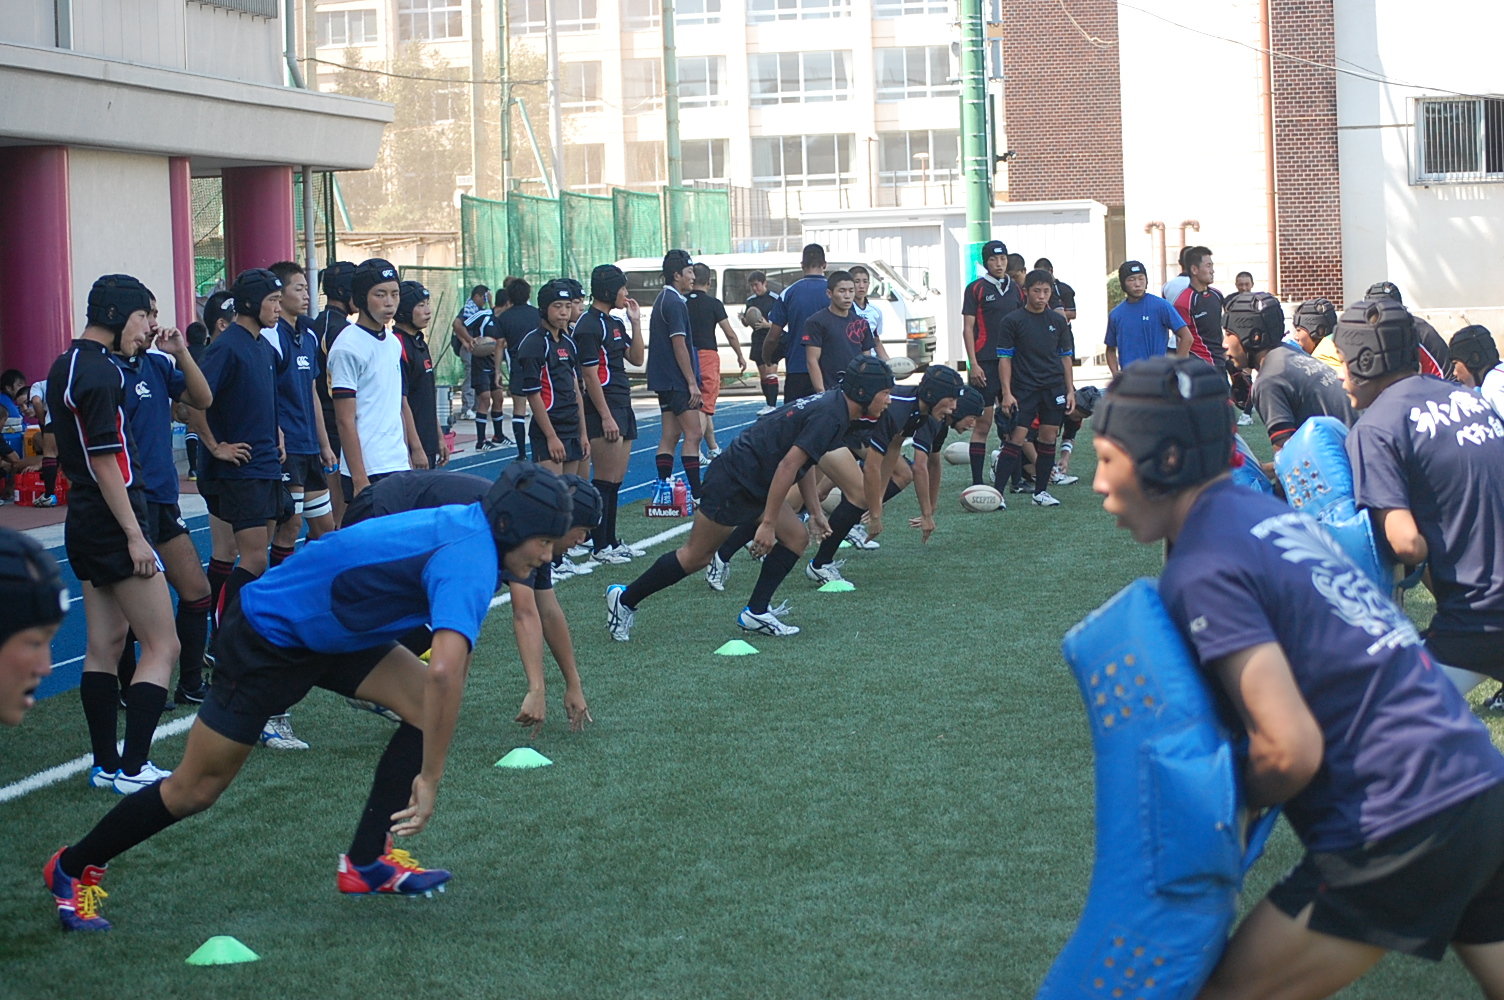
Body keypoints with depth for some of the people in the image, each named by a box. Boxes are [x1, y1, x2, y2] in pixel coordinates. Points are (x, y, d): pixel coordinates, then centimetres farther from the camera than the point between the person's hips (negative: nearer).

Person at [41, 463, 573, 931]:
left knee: (427, 706, -6)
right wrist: (429, 779, -35)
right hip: (269, 638, -9)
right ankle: (73, 869, 21)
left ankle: (367, 861, 2)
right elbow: (444, 673, -44)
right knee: (195, 790, 1)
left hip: (330, 633, 9)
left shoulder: (471, 527, -2)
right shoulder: (469, 560, -30)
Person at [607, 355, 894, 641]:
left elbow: (801, 463, 24)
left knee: (797, 536, 6)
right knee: (695, 557, -1)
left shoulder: (831, 405, 12)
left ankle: (756, 612, 7)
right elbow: (788, 465, -25)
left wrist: (815, 512, 24)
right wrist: (768, 524, -24)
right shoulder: (829, 416, -20)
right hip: (733, 483, -10)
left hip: (753, 486, 10)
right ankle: (626, 599, 11)